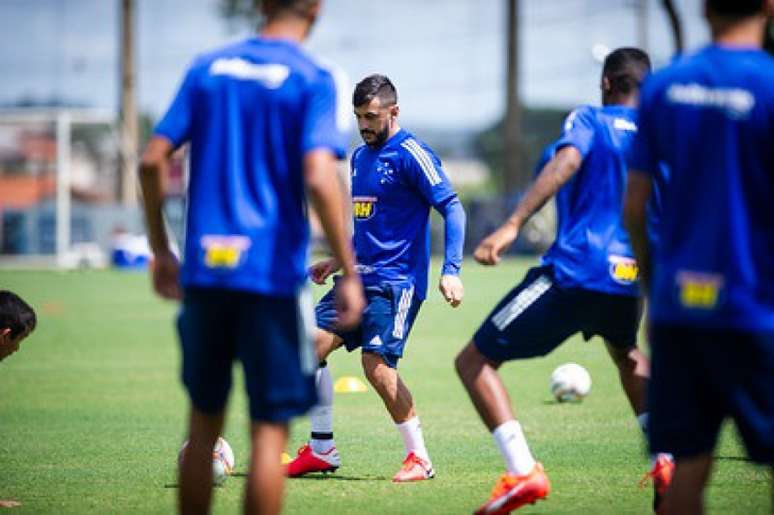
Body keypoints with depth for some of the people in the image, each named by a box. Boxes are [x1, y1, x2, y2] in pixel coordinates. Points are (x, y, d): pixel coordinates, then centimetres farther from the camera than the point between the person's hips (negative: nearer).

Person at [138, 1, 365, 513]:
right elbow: (319, 180, -17)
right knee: (269, 427, 0)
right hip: (275, 272, -4)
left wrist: (160, 249, 15)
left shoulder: (207, 68, 9)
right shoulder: (311, 79, -5)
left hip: (205, 272, 4)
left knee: (204, 421, 15)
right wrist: (349, 275, -12)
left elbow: (153, 160, 5)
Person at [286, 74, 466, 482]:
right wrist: (338, 261, 23)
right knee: (312, 345, -2)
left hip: (396, 280, -8)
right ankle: (321, 450, 8)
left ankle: (420, 458, -3)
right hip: (359, 276, 8)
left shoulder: (411, 155, -10)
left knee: (377, 364, -17)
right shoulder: (360, 156, 16)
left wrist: (451, 271, -22)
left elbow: (452, 208, -14)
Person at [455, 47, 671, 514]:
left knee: (474, 362, 0)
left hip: (574, 272, -6)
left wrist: (513, 225, -30)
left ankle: (524, 473, -16)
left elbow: (565, 163, -21)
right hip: (628, 281, 6)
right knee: (627, 352, 40)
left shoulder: (590, 120, 0)